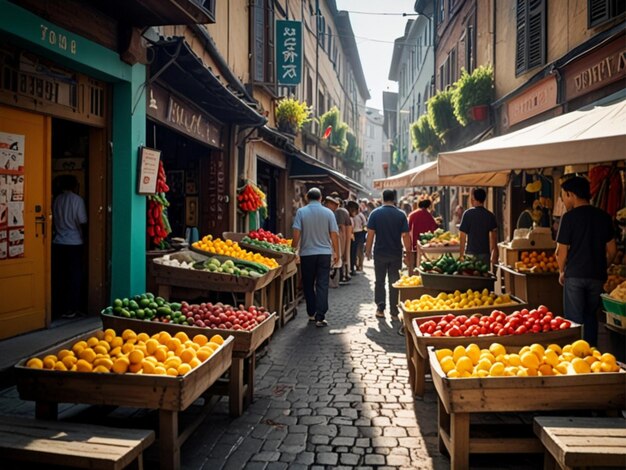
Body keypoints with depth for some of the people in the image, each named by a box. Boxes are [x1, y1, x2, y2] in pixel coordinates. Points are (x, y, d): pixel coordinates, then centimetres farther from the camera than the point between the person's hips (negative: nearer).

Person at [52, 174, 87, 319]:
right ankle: (71, 309, 2)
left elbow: (54, 220, 10)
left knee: (60, 277, 10)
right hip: (74, 243, -5)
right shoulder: (77, 200, -8)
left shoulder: (56, 200, 5)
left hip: (58, 243, 5)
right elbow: (83, 221, -9)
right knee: (74, 276, 2)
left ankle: (61, 307, 15)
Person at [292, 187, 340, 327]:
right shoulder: (328, 212, -1)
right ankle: (320, 317, -4)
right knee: (322, 285, 1)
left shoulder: (301, 212, -4)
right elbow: (334, 235, -1)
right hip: (324, 253, 0)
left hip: (307, 253, 0)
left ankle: (312, 314, 19)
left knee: (308, 285, 13)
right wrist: (336, 253, 9)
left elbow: (296, 234, -9)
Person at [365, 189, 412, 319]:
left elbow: (370, 234, -7)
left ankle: (380, 309, 12)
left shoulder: (375, 213, -5)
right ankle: (394, 311, 11)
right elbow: (405, 235, -5)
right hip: (396, 254, 1)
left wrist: (368, 250, 3)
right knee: (394, 282, 7)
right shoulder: (401, 214, -3)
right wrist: (408, 253, 3)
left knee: (379, 281, 11)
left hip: (380, 253, 0)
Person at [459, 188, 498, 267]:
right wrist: (494, 256, 11)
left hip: (471, 252, -3)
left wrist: (461, 255, 1)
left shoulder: (468, 214, -6)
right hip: (485, 253, 3)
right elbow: (494, 236, 3)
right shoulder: (490, 215, 3)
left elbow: (463, 236, -6)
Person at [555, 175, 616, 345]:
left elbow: (561, 252, -10)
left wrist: (561, 272, 5)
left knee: (574, 319, 4)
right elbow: (612, 250, 8)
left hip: (574, 274, -5)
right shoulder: (604, 216, 5)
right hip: (597, 275, 5)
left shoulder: (569, 217, -10)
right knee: (591, 316, 18)